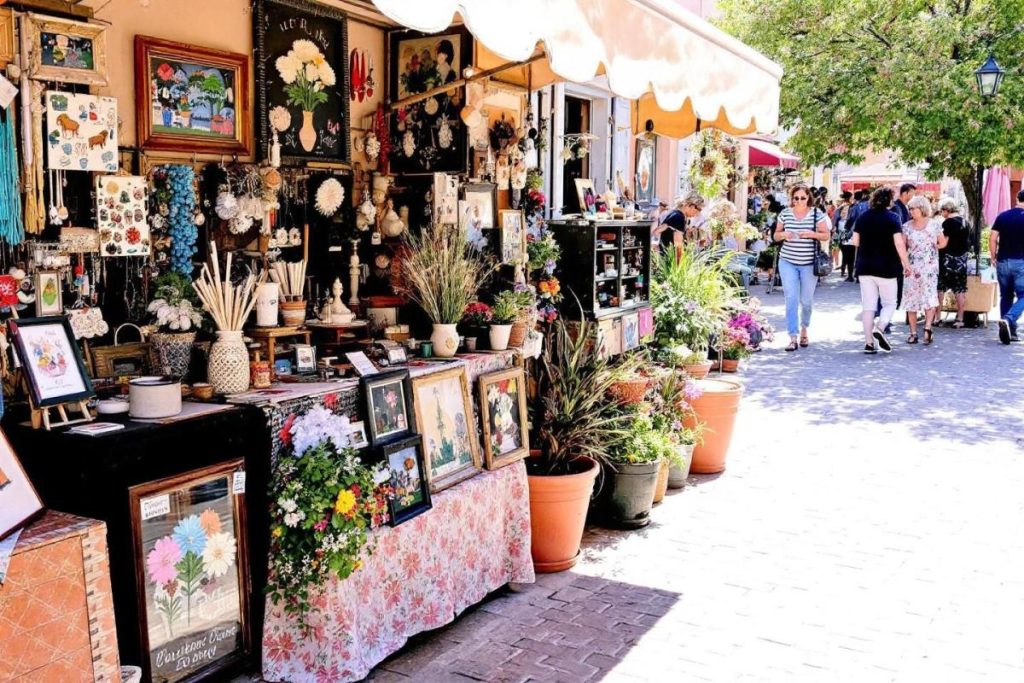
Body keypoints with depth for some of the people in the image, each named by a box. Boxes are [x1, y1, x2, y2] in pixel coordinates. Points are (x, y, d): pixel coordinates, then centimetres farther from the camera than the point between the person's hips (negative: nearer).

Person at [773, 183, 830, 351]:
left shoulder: (817, 214, -2)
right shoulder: (785, 214, 3)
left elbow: (826, 235, 3)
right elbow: (776, 235, 11)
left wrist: (813, 234, -17)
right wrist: (783, 235, -12)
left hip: (809, 263, 0)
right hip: (788, 262, 1)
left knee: (806, 300, 8)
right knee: (791, 299, -8)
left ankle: (804, 329, 34)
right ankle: (793, 337, -6)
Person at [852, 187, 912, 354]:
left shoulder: (863, 217, 5)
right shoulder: (892, 218, -7)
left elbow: (855, 241, 6)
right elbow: (899, 243, -12)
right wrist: (906, 263, -3)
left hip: (865, 267, 4)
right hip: (886, 267, -3)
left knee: (868, 305, 6)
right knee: (889, 303, 10)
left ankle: (869, 343, 4)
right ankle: (879, 328, -16)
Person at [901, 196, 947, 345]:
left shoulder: (934, 225, 3)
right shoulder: (906, 226, 5)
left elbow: (943, 243, 13)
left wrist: (933, 247, 1)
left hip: (929, 266, -2)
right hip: (912, 267, 2)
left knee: (929, 296, -8)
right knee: (911, 298, -2)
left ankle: (927, 328, -9)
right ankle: (913, 332, -2)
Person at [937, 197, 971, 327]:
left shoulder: (948, 222, -13)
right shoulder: (964, 222, 9)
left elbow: (944, 242, -17)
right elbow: (968, 242, 14)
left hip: (948, 259, -7)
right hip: (962, 260, 7)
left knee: (939, 289, 2)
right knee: (960, 290, 8)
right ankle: (960, 319, 9)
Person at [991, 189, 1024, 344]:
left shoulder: (1002, 216, 5)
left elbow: (992, 238, 2)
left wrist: (993, 257, 10)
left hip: (1002, 262, 4)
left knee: (1006, 296, 13)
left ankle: (1009, 331, 15)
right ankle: (1008, 320, -24)